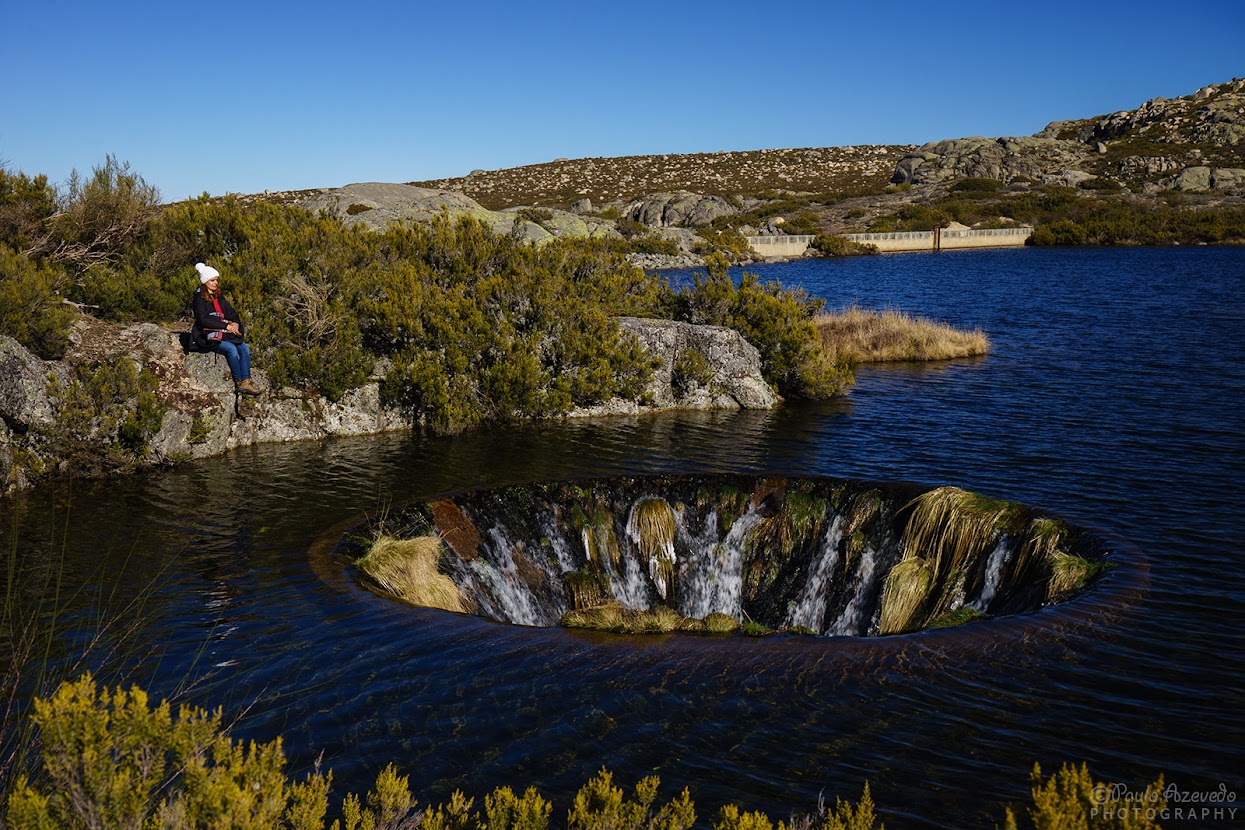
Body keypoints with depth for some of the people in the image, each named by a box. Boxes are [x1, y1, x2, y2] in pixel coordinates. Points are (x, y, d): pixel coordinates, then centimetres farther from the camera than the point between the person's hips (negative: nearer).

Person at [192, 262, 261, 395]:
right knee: (231, 349, -30)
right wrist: (226, 325, -16)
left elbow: (231, 313, 20)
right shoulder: (199, 298, -3)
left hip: (224, 333, 7)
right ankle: (238, 383, -21)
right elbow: (203, 320, -14)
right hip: (208, 335, -7)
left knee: (244, 348, -19)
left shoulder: (219, 296, 19)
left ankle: (246, 382, -25)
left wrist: (235, 323, -4)